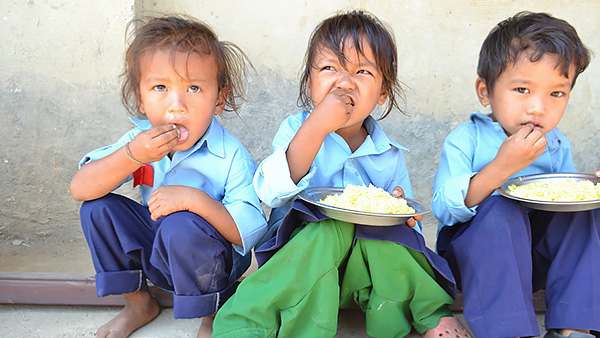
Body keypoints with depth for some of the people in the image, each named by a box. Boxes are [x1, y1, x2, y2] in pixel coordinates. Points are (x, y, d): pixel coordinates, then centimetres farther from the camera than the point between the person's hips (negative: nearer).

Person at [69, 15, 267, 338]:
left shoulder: (230, 156, -23)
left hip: (213, 261, -5)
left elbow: (251, 232, -27)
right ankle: (138, 303, 7)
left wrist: (196, 199, -39)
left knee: (182, 225, -35)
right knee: (98, 208, -11)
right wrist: (132, 156, -31)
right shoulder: (140, 139, -8)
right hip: (155, 255, 5)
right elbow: (79, 189, -16)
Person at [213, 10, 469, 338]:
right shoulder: (295, 129, -3)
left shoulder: (389, 156, 4)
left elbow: (410, 225, 13)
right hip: (300, 253, -1)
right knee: (330, 230, -34)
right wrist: (317, 126, -29)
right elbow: (272, 193, -21)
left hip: (370, 257, 2)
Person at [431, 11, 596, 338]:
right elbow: (444, 210, -23)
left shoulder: (558, 147, 5)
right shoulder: (465, 140, -12)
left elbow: (568, 200, 14)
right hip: (472, 255, -4)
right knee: (500, 210, -32)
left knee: (582, 213, -18)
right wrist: (501, 167, -33)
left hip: (537, 259, 5)